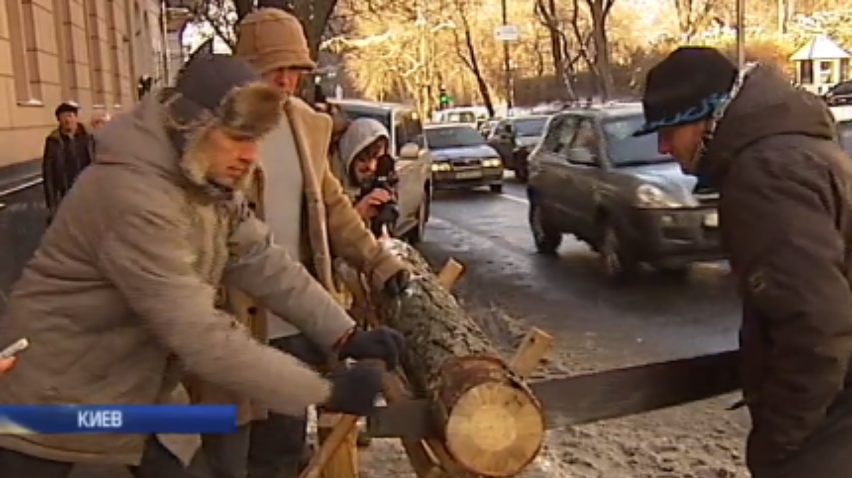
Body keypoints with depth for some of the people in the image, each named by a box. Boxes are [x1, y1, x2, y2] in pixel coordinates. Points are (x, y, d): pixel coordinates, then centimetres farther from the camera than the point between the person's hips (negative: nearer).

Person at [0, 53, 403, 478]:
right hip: (57, 395, -8)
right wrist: (325, 392, -34)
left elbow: (264, 263, -4)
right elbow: (199, 334, -36)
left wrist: (344, 335, -15)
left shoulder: (211, 184, -2)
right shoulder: (134, 194, -33)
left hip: (140, 390, 8)